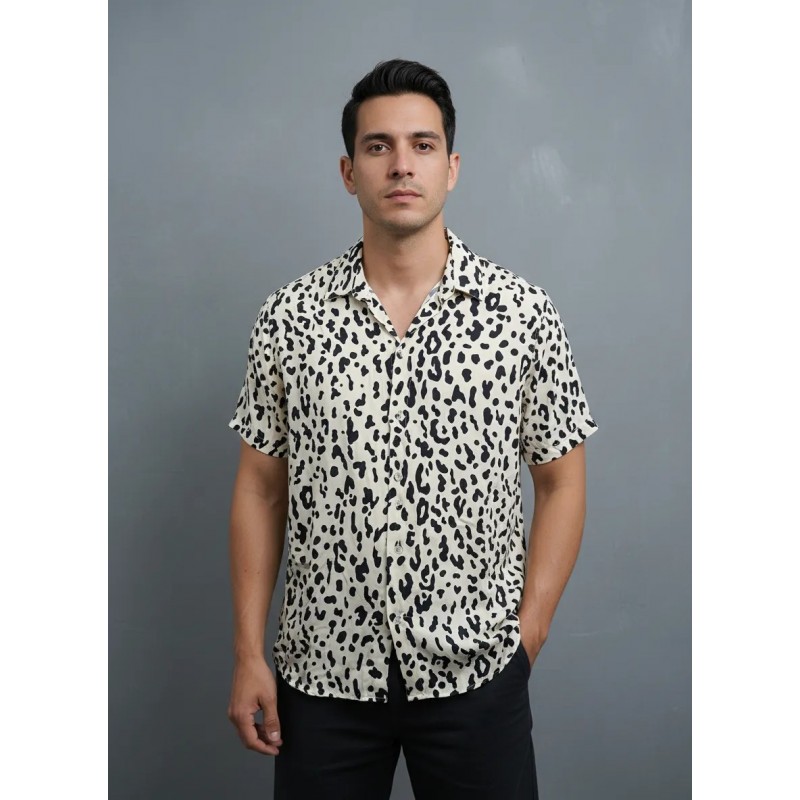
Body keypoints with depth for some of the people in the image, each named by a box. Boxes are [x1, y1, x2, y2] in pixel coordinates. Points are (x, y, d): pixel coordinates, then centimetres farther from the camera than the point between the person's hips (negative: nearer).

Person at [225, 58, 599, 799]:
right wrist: (248, 654, 1)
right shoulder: (289, 316, -3)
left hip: (474, 672, 0)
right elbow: (261, 487, 2)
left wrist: (526, 636, -3)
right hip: (323, 673, 1)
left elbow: (560, 483, 1)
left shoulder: (523, 313, -6)